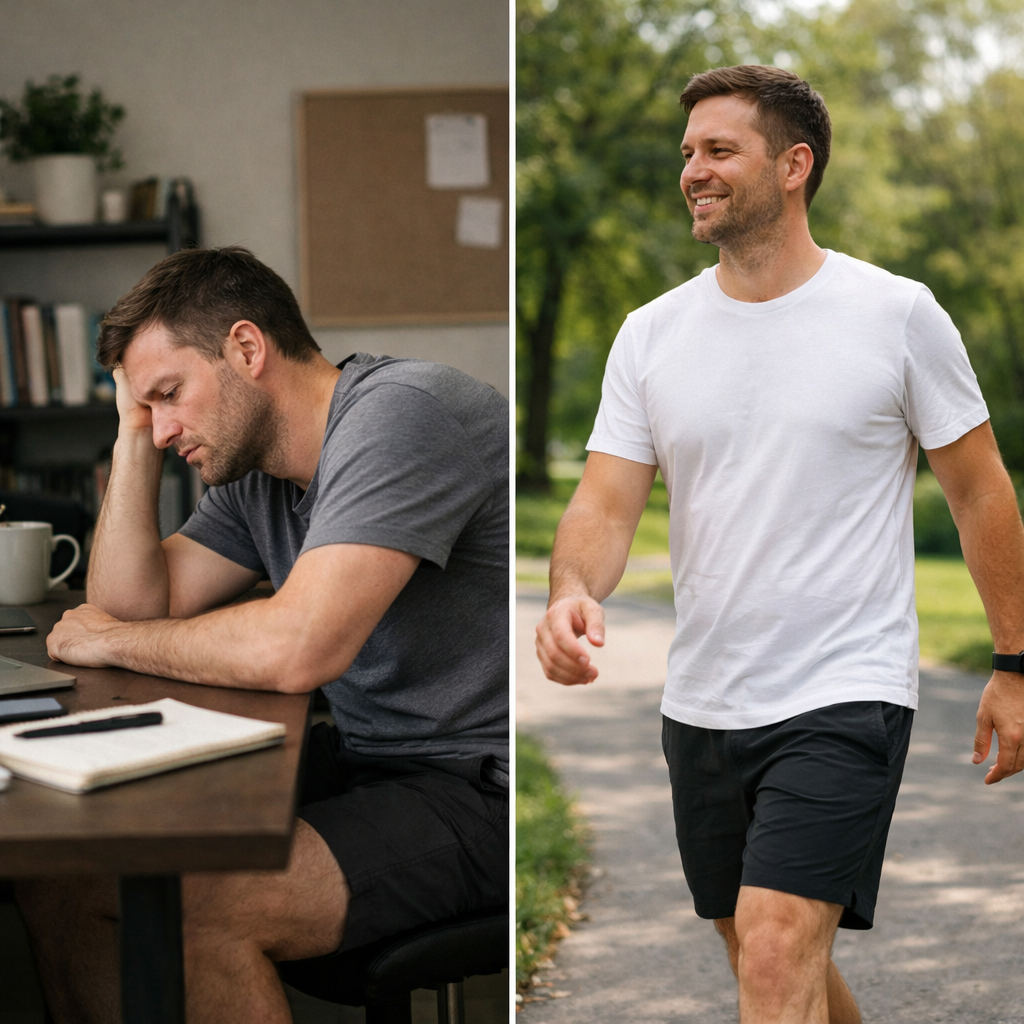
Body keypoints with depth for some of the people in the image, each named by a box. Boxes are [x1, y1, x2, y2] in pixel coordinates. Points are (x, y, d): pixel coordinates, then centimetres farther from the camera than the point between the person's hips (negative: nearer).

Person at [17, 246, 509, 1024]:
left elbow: (295, 650, -28)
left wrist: (108, 640, -11)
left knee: (193, 908, -27)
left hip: (485, 790, -9)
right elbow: (137, 605, 11)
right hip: (362, 757, 9)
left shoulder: (398, 414, -19)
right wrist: (135, 432, 5)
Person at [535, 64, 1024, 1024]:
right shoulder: (650, 334, 4)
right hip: (701, 704, 5)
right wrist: (572, 593, -23)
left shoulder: (898, 314, -5)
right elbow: (606, 500, -1)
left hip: (844, 700, -5)